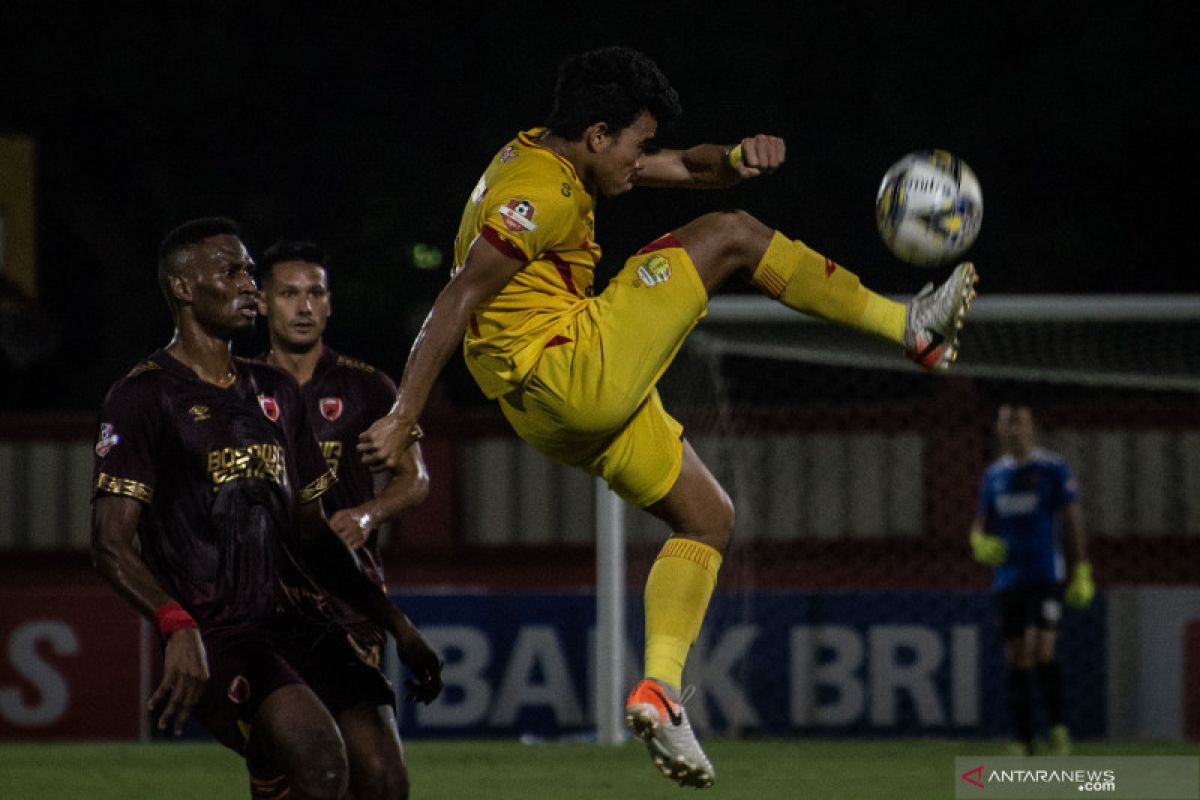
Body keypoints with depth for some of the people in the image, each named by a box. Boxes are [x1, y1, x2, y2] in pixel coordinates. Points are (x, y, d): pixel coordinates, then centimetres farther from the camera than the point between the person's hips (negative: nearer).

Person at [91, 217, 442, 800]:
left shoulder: (274, 392, 21)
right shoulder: (144, 397, -1)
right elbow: (111, 544, -10)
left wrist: (394, 622, 21)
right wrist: (179, 628, -26)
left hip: (301, 619, 7)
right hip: (215, 636, -7)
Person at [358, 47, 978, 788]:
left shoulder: (551, 157, 15)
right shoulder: (539, 195, -17)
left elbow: (686, 167, 19)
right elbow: (456, 304, -22)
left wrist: (737, 157, -4)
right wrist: (404, 417, -24)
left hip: (566, 408, 11)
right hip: (574, 373, -11)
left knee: (709, 518, 19)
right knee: (730, 235, -6)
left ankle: (661, 687, 8)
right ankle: (911, 327, 1)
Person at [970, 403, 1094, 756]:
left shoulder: (1053, 469, -1)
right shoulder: (993, 475, 12)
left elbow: (1073, 520, -1)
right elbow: (981, 524, 18)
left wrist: (1082, 572, -5)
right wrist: (980, 543, -6)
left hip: (1045, 576, -4)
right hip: (1007, 578, 4)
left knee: (1041, 651, -18)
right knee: (1016, 660, 4)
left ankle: (1058, 727, -2)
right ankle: (1022, 743, 8)